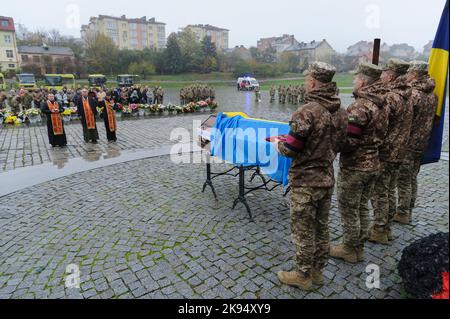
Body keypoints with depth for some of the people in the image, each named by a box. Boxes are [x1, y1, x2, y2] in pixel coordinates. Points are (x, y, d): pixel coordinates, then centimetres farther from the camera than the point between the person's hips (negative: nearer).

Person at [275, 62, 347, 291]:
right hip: (327, 179, 8)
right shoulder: (340, 112, 3)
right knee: (321, 227, 20)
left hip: (305, 182, -7)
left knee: (303, 231, 8)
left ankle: (303, 276, 26)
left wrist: (278, 145, 2)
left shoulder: (307, 112, -22)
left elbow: (290, 149, -19)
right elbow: (337, 145, 11)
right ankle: (318, 271, 37)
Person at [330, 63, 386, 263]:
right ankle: (359, 247, 32)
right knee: (362, 206, 19)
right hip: (372, 164, 8)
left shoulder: (359, 107, -21)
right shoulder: (379, 104, 5)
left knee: (348, 209, 7)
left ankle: (350, 249, 22)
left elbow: (349, 141, -24)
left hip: (354, 166, -8)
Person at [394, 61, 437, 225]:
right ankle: (409, 211, 27)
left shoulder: (411, 93, -18)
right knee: (412, 179, 17)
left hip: (407, 144, -8)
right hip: (421, 144, 8)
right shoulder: (432, 94, 9)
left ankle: (402, 213, 11)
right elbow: (432, 119, 15)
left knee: (403, 180, 2)